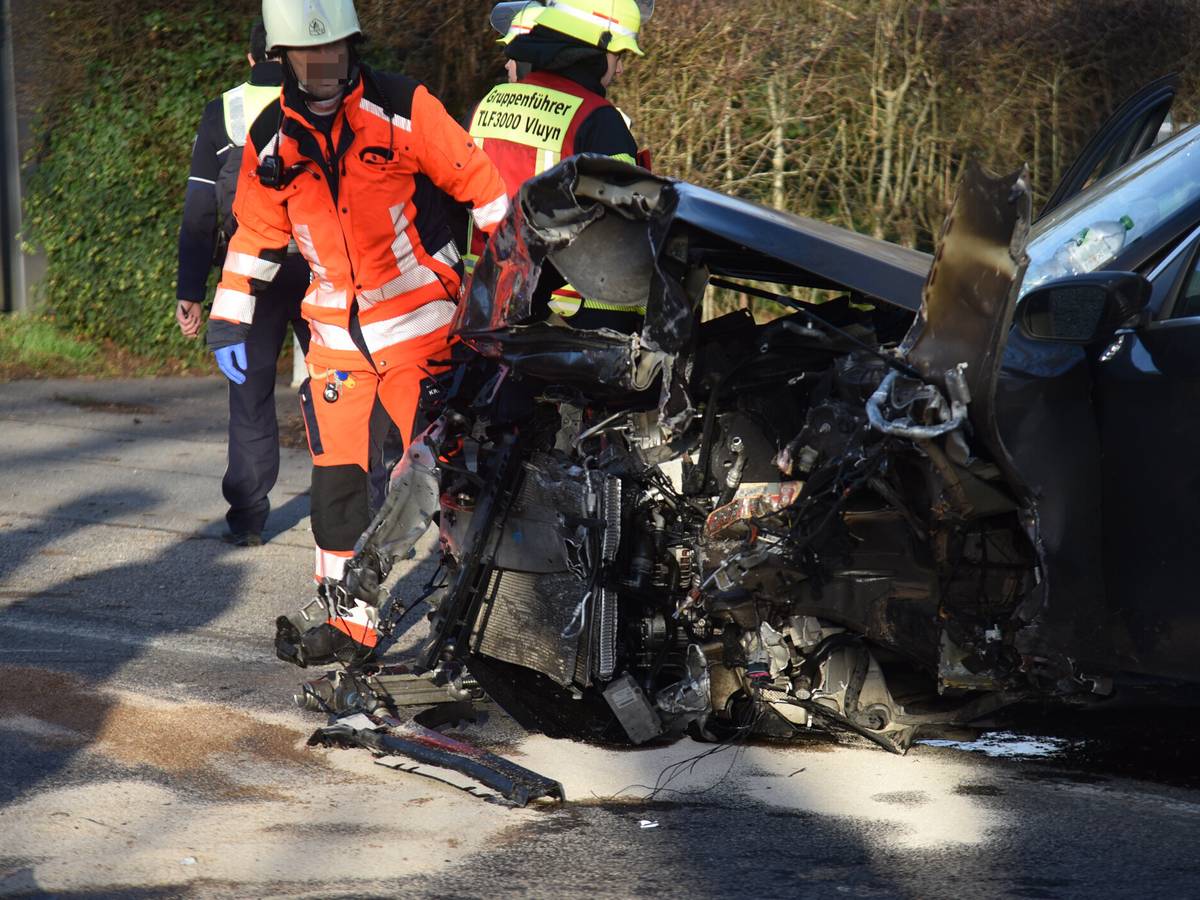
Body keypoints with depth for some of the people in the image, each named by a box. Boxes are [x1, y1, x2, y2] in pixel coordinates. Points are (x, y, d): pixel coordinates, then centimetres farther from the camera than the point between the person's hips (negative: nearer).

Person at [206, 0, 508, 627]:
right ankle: (348, 618, 11)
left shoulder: (402, 109, -8)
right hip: (336, 334, 3)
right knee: (337, 475, 1)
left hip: (419, 322, -3)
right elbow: (254, 234, 15)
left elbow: (478, 182, -3)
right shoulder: (271, 141, 4)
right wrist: (229, 323, 12)